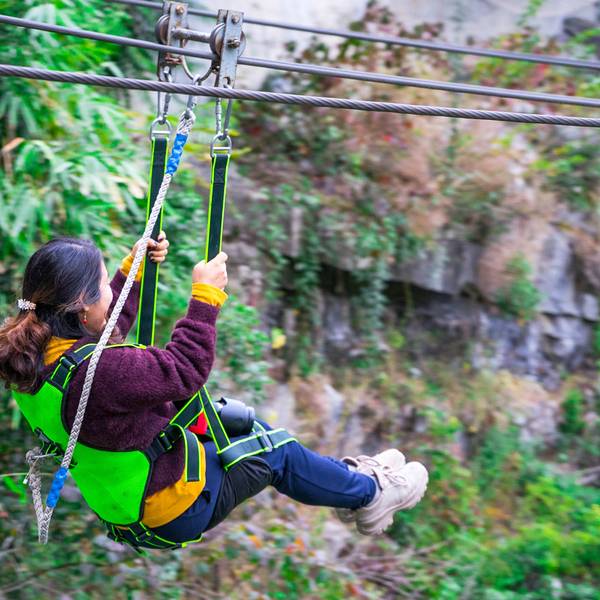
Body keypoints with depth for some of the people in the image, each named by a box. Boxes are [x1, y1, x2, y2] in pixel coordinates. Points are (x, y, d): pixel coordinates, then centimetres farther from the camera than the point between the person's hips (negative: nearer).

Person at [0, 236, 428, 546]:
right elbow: (187, 368, -30)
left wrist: (135, 266, 12)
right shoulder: (98, 372, -39)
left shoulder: (40, 350, -9)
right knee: (277, 453, 10)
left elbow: (110, 323, 12)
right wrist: (205, 295, -20)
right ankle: (368, 493, 34)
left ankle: (348, 475, 39)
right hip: (176, 511, -9)